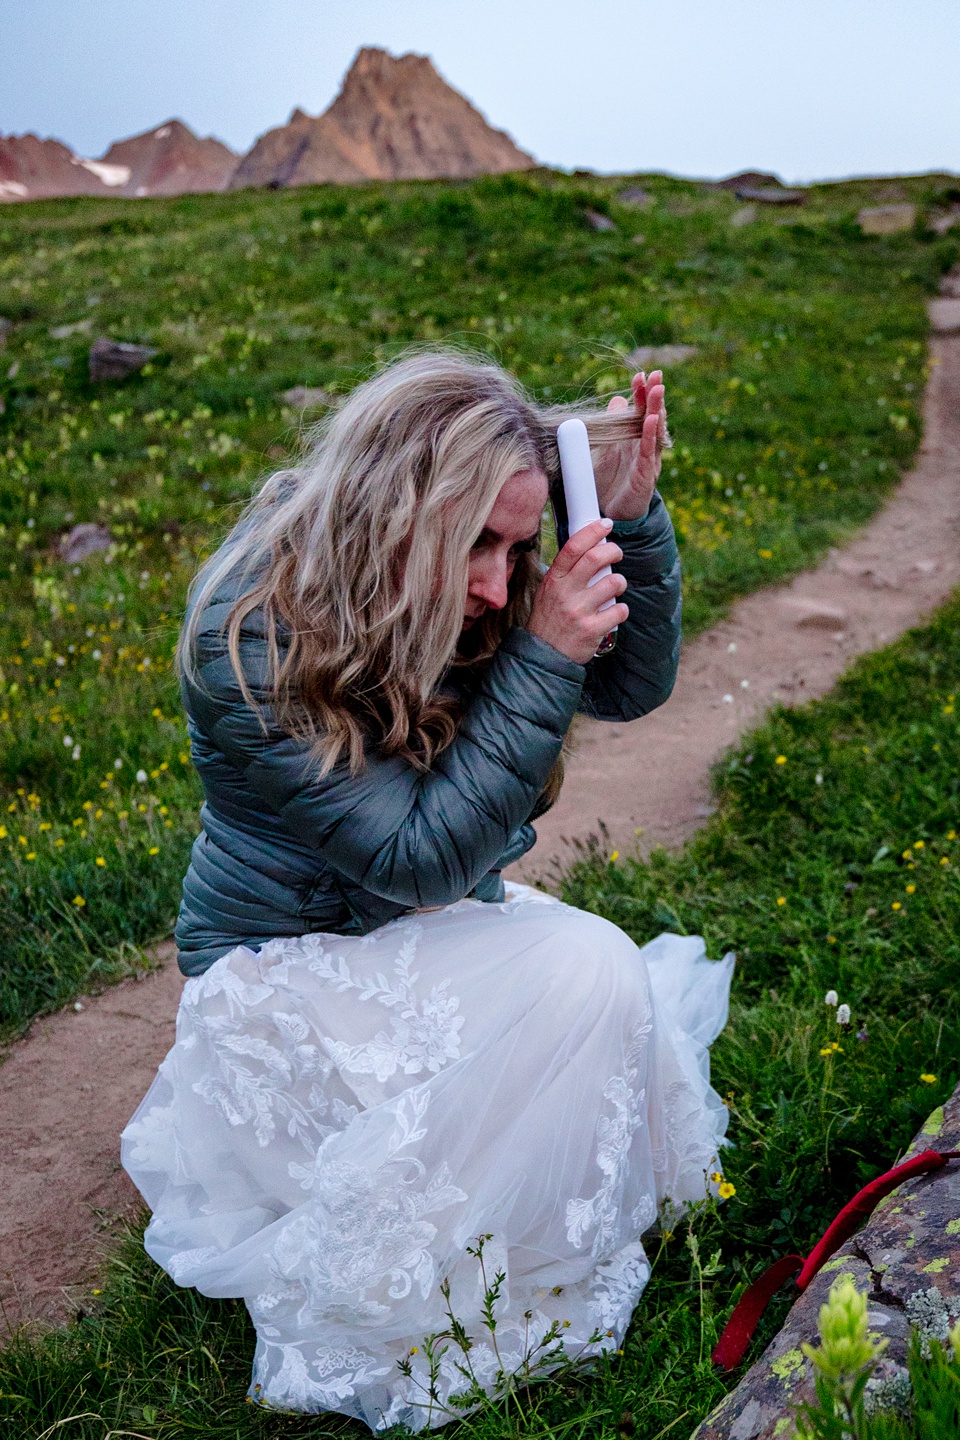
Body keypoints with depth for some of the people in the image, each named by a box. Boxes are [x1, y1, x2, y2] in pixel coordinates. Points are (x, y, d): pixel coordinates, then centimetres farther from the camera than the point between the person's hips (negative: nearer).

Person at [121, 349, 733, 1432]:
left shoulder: (445, 590, -8)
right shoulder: (248, 641, -27)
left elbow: (632, 685, -1)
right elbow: (418, 855, -28)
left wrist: (632, 517, -17)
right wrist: (543, 655, -33)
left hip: (426, 930, 7)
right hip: (288, 961, -6)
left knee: (630, 1011, -17)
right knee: (585, 972, -25)